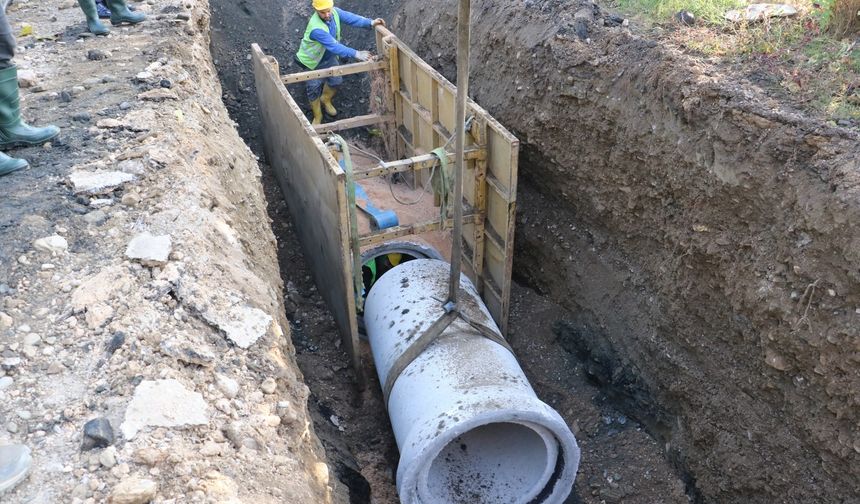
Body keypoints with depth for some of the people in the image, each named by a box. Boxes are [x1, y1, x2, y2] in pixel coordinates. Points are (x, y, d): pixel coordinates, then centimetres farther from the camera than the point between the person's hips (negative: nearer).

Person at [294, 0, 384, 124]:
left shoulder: (334, 12, -22)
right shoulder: (316, 29, -43)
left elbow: (350, 17, -21)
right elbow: (334, 46, -46)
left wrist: (370, 23, -37)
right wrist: (356, 54, -51)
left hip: (329, 56, 7)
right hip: (312, 60, -6)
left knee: (336, 80, 14)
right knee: (314, 89, 2)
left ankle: (325, 100, 45)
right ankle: (317, 116, 26)